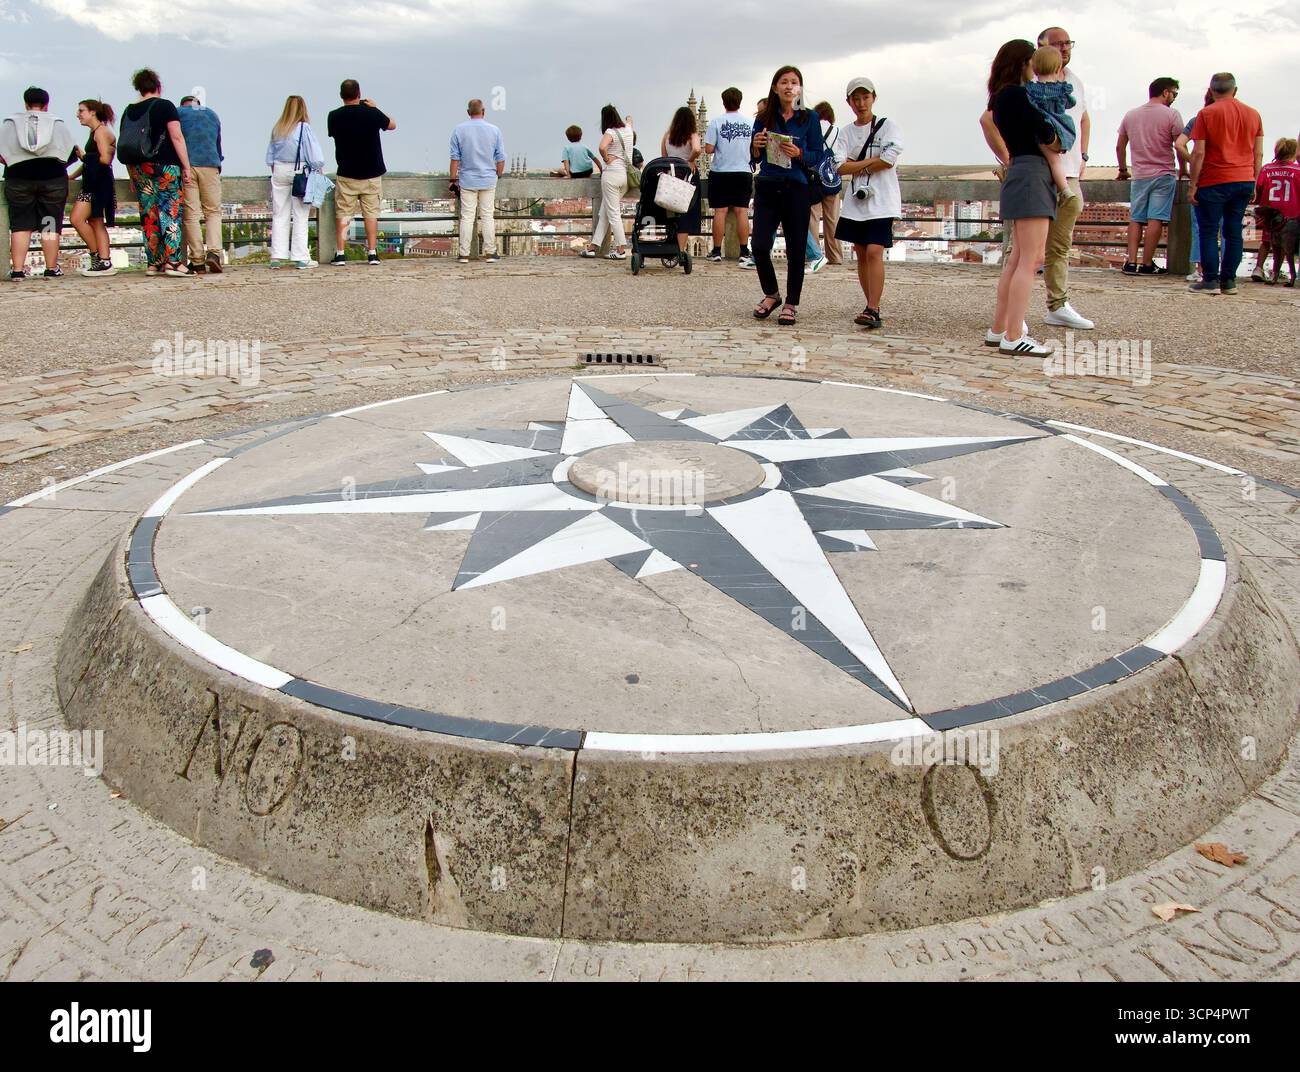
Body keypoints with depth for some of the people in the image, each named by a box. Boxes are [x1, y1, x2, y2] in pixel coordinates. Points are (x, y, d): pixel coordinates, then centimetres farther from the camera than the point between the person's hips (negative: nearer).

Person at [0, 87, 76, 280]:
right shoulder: (58, 124, 5)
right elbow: (72, 154, 3)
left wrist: (16, 163, 18)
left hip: (19, 179, 1)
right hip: (53, 179, -1)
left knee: (20, 224, 3)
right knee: (50, 225, 4)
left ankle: (18, 270, -2)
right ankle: (52, 268, 5)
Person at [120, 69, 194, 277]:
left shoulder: (129, 111, 13)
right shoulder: (164, 105, -1)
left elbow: (125, 144, 14)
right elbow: (177, 137, -10)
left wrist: (133, 174, 18)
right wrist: (186, 166, -7)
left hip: (138, 168, 5)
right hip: (164, 167, -5)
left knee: (148, 216, 7)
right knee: (171, 213, -5)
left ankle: (154, 263, 7)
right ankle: (172, 261, -14)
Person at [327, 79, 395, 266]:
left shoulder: (334, 116, -7)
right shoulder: (372, 113, -9)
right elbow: (392, 125, 7)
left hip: (346, 175, 0)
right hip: (371, 174, 0)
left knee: (343, 214, 6)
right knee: (371, 214, 7)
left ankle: (340, 253, 1)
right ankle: (372, 253, 6)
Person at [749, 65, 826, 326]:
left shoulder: (809, 118, 2)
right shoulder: (764, 118, 7)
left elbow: (818, 157, 0)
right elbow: (755, 158, 12)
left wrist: (798, 153, -18)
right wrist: (756, 145, -9)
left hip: (797, 189, -2)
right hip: (767, 187, 2)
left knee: (795, 250, 1)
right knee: (759, 246, -5)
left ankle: (791, 304, 12)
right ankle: (771, 294, 18)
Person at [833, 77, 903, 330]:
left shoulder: (887, 126, 0)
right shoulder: (846, 132, 9)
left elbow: (889, 160, -13)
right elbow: (840, 167, -3)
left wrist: (856, 167, -6)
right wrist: (871, 162, -9)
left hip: (881, 202, -5)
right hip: (855, 202, 5)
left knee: (874, 252, -15)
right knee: (861, 254, 7)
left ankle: (873, 310, -18)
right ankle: (872, 307, 16)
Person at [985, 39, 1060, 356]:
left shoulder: (1004, 97, 21)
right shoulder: (1015, 94, -10)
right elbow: (1045, 132, -16)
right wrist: (1056, 141, 5)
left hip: (1020, 174, 10)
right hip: (1031, 174, -10)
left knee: (1017, 259, 12)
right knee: (1029, 260, -12)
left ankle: (999, 330, 15)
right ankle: (1014, 337, -15)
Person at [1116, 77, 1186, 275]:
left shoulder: (1130, 115, 10)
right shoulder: (1171, 115, -5)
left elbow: (1120, 147, 15)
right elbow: (1180, 148, -8)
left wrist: (1123, 170, 27)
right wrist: (1183, 169, 8)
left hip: (1139, 175, 4)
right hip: (1163, 175, -4)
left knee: (1136, 219, 6)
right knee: (1155, 219, -4)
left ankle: (1131, 262, -3)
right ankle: (1147, 264, -7)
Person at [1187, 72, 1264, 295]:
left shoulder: (1207, 114, -4)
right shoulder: (1253, 114, 10)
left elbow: (1199, 153, -9)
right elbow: (1259, 154, 10)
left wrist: (1193, 185, -5)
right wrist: (1253, 183, 16)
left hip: (1214, 182, -5)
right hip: (1244, 181, 5)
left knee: (1209, 232, 0)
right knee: (1234, 232, 8)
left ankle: (1211, 281, -4)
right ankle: (1229, 281, 9)